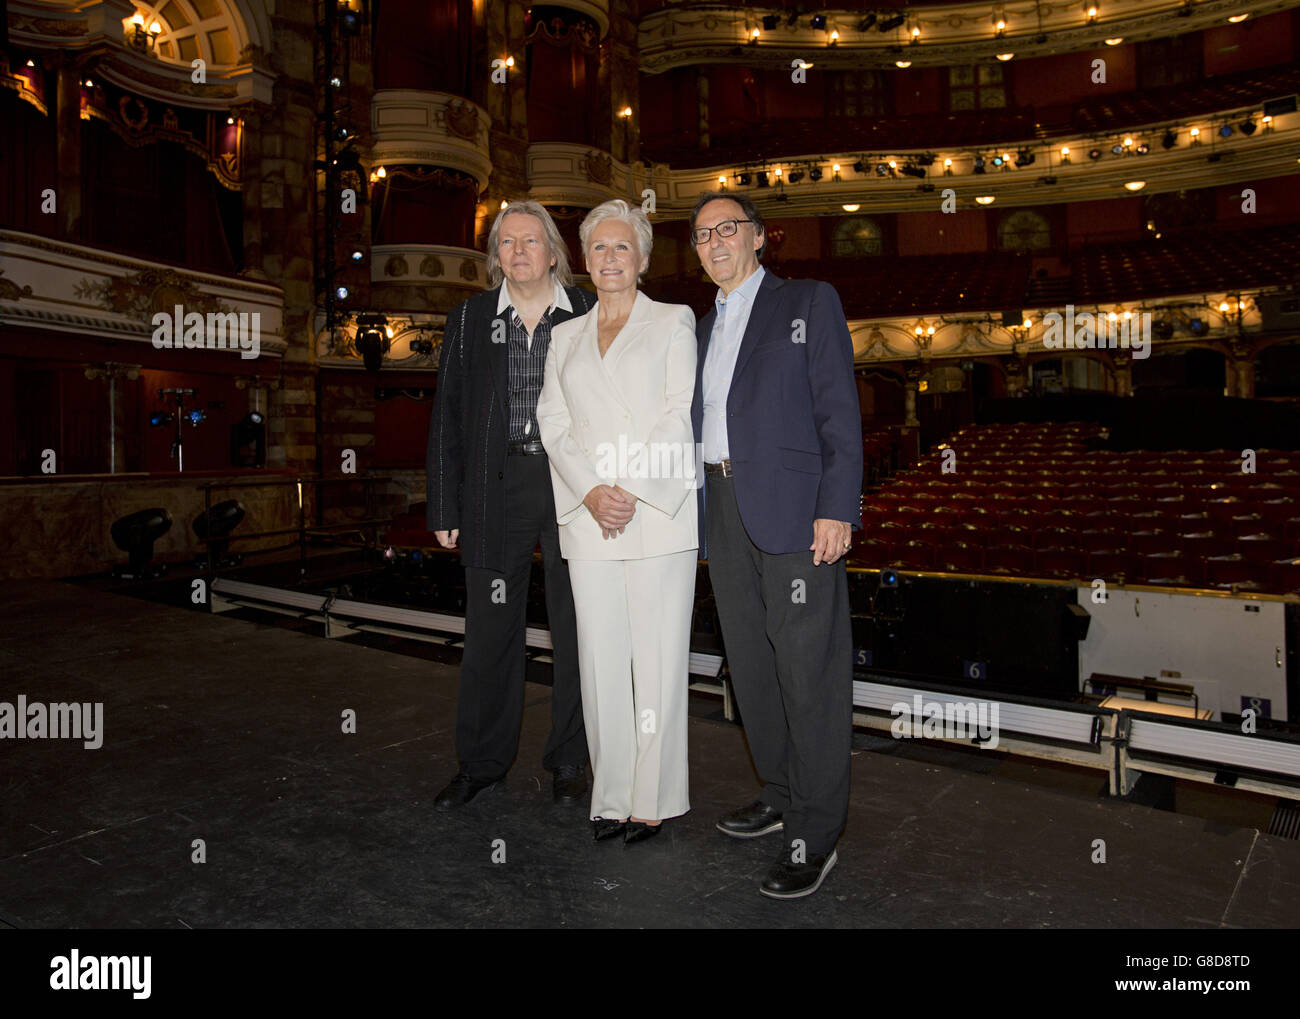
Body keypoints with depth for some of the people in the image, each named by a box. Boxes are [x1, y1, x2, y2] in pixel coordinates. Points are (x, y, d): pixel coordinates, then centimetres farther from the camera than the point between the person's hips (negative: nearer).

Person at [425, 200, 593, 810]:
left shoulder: (591, 315, 4)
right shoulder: (468, 320, 9)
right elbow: (447, 418, 8)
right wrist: (445, 509, 3)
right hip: (498, 487, 1)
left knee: (575, 631, 7)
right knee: (489, 629, 7)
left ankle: (568, 761, 24)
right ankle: (482, 763, 24)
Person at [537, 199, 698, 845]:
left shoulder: (673, 323, 9)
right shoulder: (566, 336, 19)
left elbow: (681, 415, -2)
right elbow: (554, 424, 9)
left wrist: (633, 492, -13)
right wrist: (590, 493, -8)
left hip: (658, 512, -3)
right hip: (588, 519, 3)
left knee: (657, 655, -2)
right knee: (600, 658, 5)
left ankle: (656, 799, 11)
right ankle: (613, 796, 18)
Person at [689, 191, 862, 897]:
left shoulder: (809, 303, 3)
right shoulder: (704, 327, 20)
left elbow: (839, 410, -6)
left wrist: (836, 509, -15)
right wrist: (700, 513, 10)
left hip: (793, 512, -6)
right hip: (723, 511, 7)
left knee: (810, 671, -3)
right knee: (750, 665, 14)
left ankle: (816, 833, 8)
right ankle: (780, 794, 30)